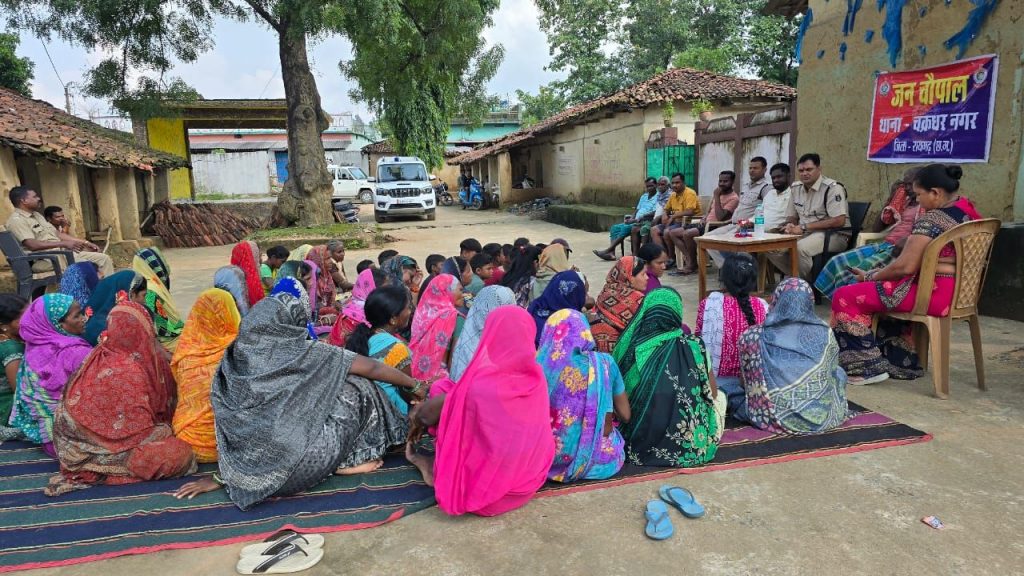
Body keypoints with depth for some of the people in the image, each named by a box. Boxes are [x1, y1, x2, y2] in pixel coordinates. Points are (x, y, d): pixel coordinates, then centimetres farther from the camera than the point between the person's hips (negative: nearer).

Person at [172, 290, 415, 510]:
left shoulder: (234, 360, 3)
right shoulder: (305, 353, -6)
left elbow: (228, 425, 10)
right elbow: (372, 368, 1)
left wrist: (219, 477, 20)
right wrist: (416, 384, 13)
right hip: (298, 468, -6)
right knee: (356, 388, 6)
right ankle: (347, 462, 15)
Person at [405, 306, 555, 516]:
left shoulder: (477, 385, -25)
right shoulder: (537, 376, -8)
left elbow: (425, 414, -6)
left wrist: (418, 416, 15)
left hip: (488, 490, -6)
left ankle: (435, 468, 15)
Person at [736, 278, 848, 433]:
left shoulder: (754, 336, -8)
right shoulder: (825, 334, -3)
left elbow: (747, 380, 5)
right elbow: (831, 371, 14)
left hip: (774, 418, -2)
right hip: (822, 417, 3)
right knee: (838, 373, 28)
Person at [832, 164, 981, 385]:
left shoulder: (932, 219, -21)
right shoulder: (968, 209, 8)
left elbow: (906, 267, -23)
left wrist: (870, 277, -6)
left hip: (935, 295, -10)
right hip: (961, 291, 10)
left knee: (845, 297, -7)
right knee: (887, 291, 34)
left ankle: (869, 367, 2)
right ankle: (902, 362, 33)